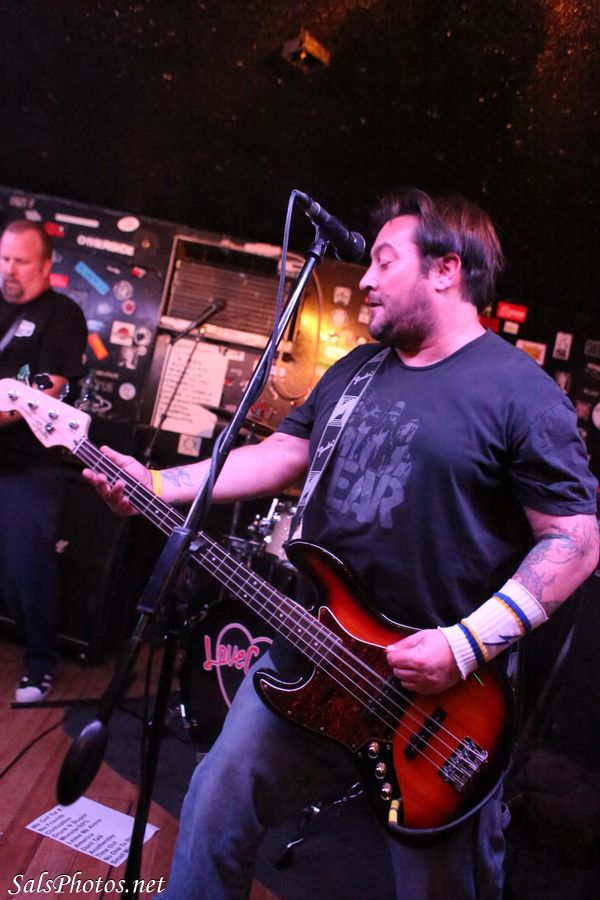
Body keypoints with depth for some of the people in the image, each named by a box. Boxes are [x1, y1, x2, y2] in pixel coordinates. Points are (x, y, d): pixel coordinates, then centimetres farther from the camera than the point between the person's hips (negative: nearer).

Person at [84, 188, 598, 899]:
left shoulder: (520, 392, -13)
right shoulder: (353, 370, 9)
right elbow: (281, 454, 11)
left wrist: (469, 644, -22)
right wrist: (159, 484, 0)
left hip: (440, 693, -5)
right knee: (216, 811, 15)